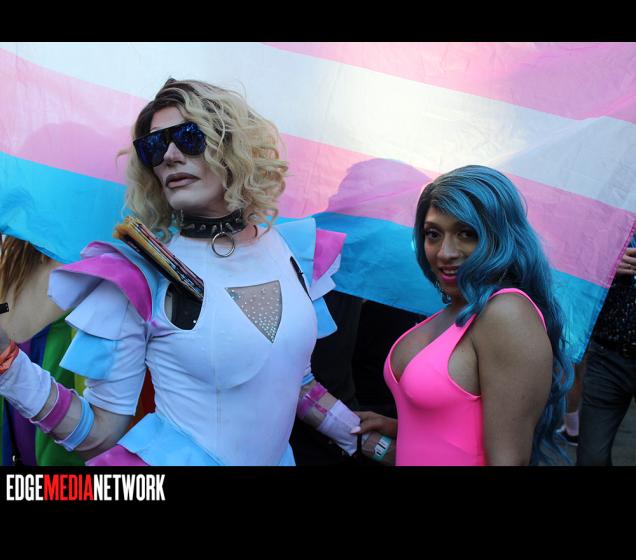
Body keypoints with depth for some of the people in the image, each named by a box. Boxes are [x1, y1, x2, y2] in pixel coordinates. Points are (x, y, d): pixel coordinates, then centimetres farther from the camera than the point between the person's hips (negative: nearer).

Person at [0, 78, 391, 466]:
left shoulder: (292, 249, -5)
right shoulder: (138, 274, -16)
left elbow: (295, 380, 7)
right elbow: (101, 434, -13)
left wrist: (369, 441, 9)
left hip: (277, 456, 4)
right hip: (173, 458, -4)